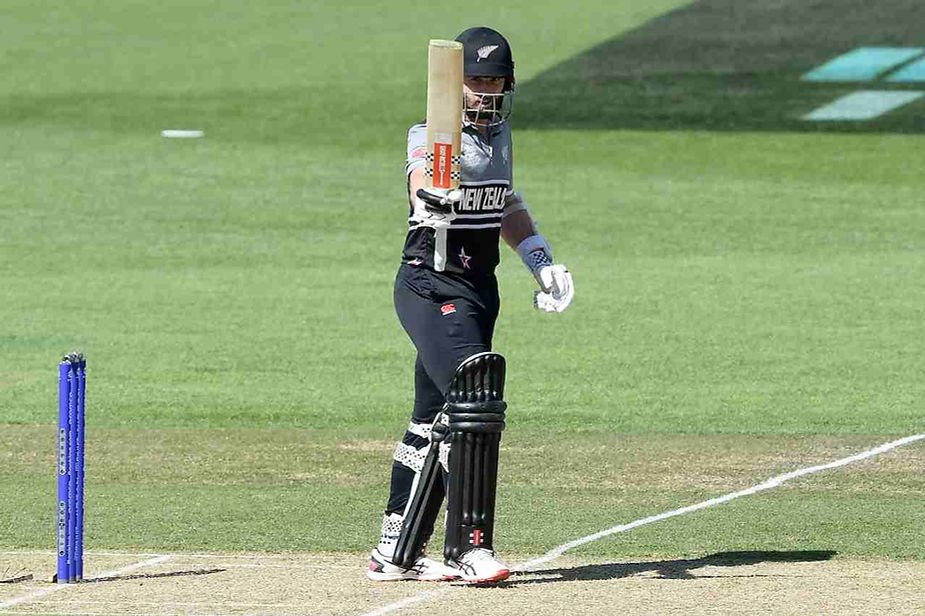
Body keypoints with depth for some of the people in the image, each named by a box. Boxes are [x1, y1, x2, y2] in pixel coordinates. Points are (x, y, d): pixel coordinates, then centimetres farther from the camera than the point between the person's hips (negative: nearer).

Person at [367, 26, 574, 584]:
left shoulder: (499, 134, 11)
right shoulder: (431, 136, -13)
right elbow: (424, 185, -36)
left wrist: (542, 262, 17)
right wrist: (434, 191, -58)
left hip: (479, 289, 8)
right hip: (431, 289, -8)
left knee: (434, 421, 12)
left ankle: (394, 552, 19)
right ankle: (469, 548, -21)